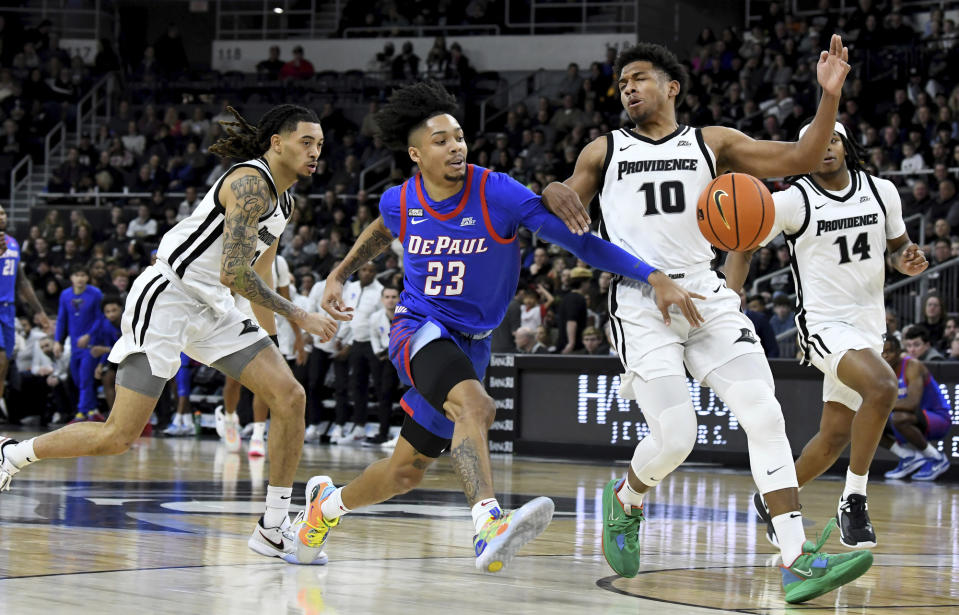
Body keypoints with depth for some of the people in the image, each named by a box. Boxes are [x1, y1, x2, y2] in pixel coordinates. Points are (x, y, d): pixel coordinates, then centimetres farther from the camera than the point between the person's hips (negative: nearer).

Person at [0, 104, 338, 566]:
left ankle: (274, 529, -2)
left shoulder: (284, 202, 13)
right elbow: (233, 272, -27)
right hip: (165, 298, -9)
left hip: (210, 308, 9)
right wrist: (297, 316, -20)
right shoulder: (250, 183, -18)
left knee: (290, 396, -6)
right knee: (118, 436, -10)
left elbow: (257, 276, 26)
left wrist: (272, 340, 26)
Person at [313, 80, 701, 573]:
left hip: (471, 342, 2)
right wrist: (339, 275, 16)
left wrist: (655, 277, -26)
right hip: (418, 329, -2)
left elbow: (578, 239, -18)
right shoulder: (400, 202, -5)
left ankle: (332, 503, 42)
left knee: (406, 471, 12)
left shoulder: (500, 194, -15)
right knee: (474, 403, -35)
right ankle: (488, 524, -52)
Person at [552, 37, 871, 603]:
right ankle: (625, 502, 21)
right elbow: (566, 210, 14)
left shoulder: (712, 143, 13)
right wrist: (555, 194, -11)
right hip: (640, 303, -2)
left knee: (765, 414, -14)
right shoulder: (604, 152, 14)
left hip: (707, 296, 2)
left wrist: (830, 95, -8)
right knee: (675, 437, -15)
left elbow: (801, 159, 7)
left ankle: (798, 562, -17)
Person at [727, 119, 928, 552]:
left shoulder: (882, 192, 4)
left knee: (834, 439, 10)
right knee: (882, 385, -32)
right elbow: (743, 246, 0)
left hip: (867, 325, 6)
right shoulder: (793, 201, -8)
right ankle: (853, 500, -20)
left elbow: (898, 245, 19)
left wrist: (908, 261, -5)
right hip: (823, 323, -6)